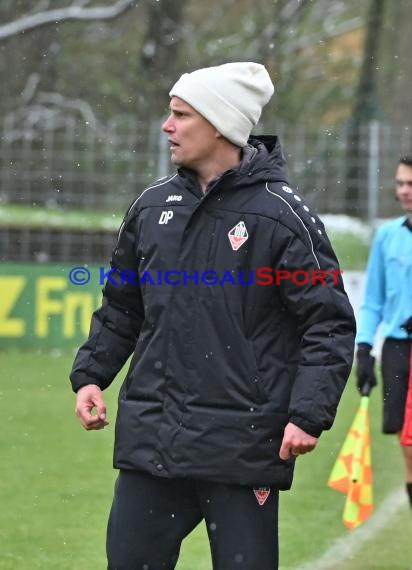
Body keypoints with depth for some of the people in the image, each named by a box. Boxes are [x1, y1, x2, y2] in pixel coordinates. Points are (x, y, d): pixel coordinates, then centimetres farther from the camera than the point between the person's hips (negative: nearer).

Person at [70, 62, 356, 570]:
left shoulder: (281, 215, -7)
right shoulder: (153, 205, 10)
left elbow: (330, 324, -7)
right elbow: (121, 307, 22)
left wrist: (309, 414, -17)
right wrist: (91, 373, 9)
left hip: (243, 447, -5)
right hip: (151, 441, 5)